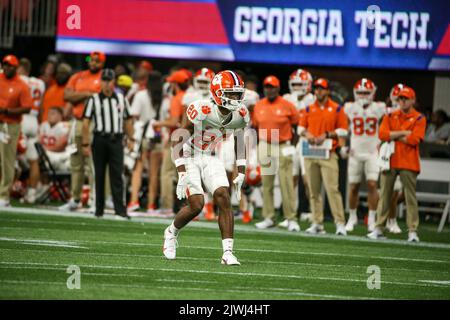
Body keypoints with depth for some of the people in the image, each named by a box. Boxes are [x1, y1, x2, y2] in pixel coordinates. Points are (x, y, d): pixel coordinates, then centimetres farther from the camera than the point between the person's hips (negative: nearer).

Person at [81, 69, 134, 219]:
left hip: (116, 140, 1)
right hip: (100, 140, -1)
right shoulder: (94, 100, 3)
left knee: (117, 175, -6)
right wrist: (85, 144, -6)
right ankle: (99, 210, 10)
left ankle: (120, 209, -10)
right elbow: (86, 123, 0)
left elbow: (127, 120, 19)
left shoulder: (121, 99, 12)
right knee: (99, 175, 4)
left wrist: (131, 139, 11)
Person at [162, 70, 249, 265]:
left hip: (211, 158, 5)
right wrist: (182, 174, -26)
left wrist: (241, 172, 6)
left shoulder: (240, 114, -8)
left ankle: (228, 252, -13)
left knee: (224, 199, -13)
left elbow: (240, 142, 11)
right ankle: (171, 233, 18)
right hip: (189, 157, -5)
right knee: (197, 204, -13)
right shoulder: (203, 110, -27)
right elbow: (177, 141, -22)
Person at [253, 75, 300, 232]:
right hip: (264, 147, 4)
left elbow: (297, 126, 0)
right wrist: (260, 145, 10)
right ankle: (268, 218, 14)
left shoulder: (287, 106, -7)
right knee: (266, 184, 7)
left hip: (283, 147, -4)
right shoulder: (259, 106, 5)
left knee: (286, 184, -6)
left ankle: (291, 219, -3)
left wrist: (291, 146, -2)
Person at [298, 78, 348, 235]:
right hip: (310, 152, 5)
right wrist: (307, 134, -4)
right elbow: (301, 127, 17)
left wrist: (326, 135, -13)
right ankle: (317, 223, 13)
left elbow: (343, 131, -1)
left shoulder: (337, 109, 1)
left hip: (328, 153, -5)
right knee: (313, 190, 6)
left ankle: (340, 223, -12)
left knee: (332, 188, -13)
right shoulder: (309, 109, 12)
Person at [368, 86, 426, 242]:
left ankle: (412, 230, -3)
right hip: (390, 161, 4)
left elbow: (414, 140, -12)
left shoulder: (419, 119, 1)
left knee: (410, 197, -4)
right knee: (384, 195, 6)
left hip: (408, 163, -3)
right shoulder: (390, 116, 12)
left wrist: (394, 136, -5)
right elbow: (382, 134, -4)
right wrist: (404, 133, -9)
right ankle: (379, 228, 11)